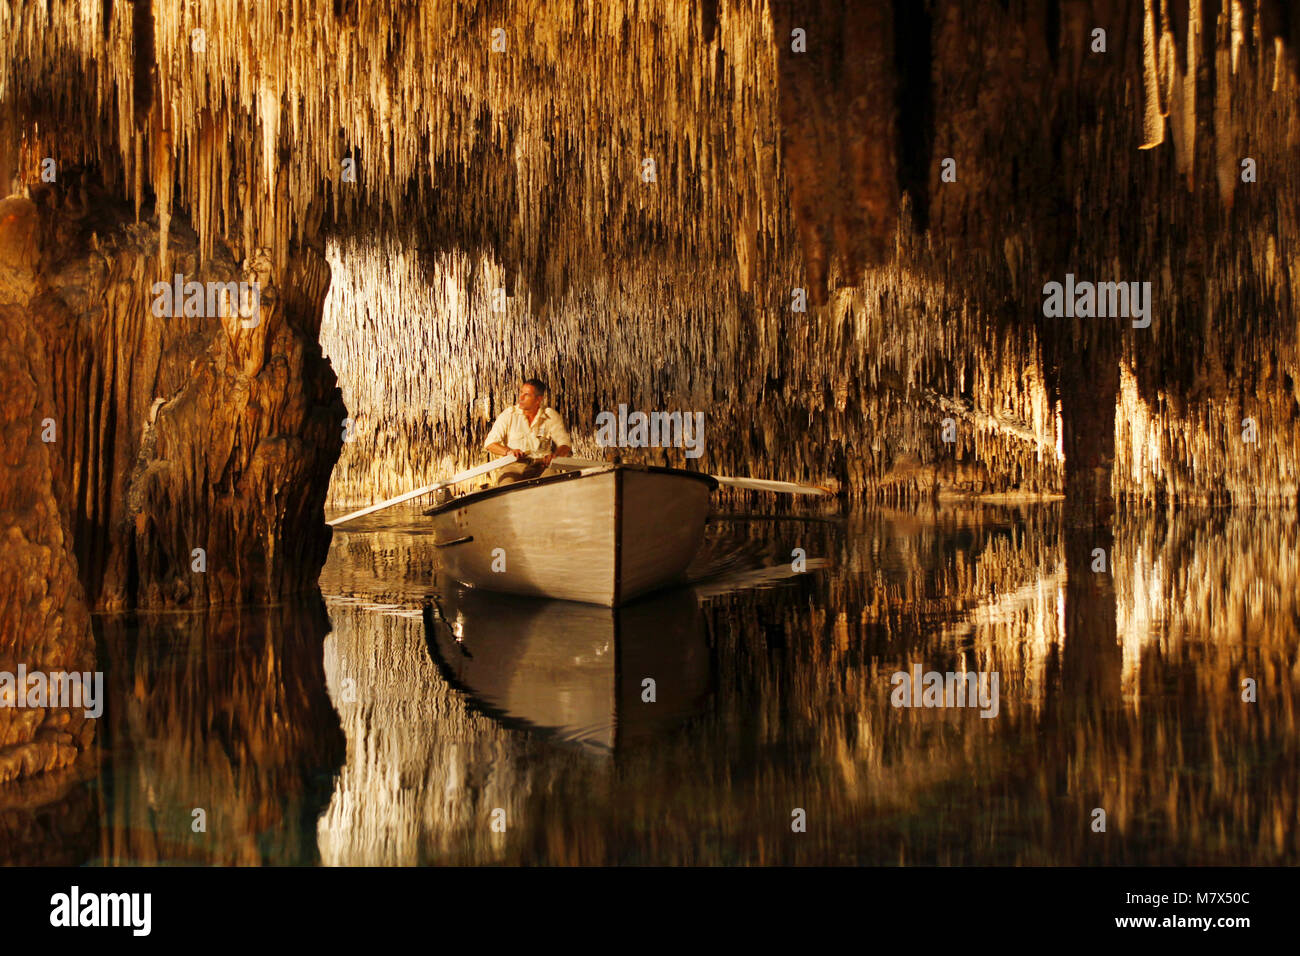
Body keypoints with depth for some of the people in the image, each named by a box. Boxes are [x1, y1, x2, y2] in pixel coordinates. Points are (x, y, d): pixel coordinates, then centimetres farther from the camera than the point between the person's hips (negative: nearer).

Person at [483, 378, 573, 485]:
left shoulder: (551, 416, 6)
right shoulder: (508, 415, 4)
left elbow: (565, 444, 1)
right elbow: (489, 443, 2)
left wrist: (554, 455, -22)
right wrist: (508, 451, -18)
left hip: (542, 465, 0)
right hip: (513, 465, 0)